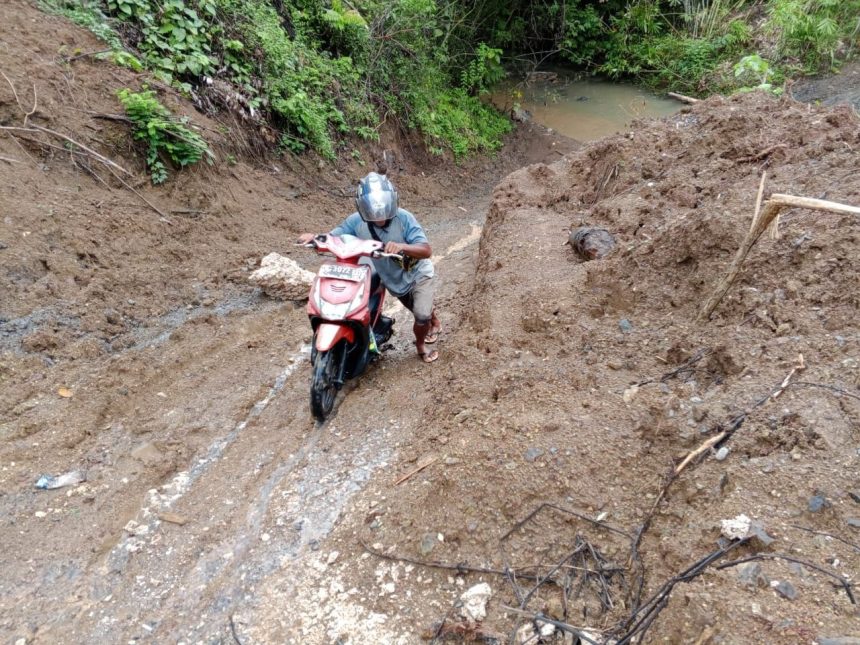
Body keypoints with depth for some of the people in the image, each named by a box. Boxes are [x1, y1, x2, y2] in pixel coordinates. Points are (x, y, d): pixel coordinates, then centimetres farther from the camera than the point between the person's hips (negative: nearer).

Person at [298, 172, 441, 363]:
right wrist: (314, 237, -38)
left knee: (422, 315, -14)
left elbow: (427, 251, -38)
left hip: (419, 272, -3)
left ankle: (420, 345, 19)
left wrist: (402, 246, -57)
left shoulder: (403, 218, -32)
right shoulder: (356, 221, -23)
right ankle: (433, 320, 59)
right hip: (394, 279, 4)